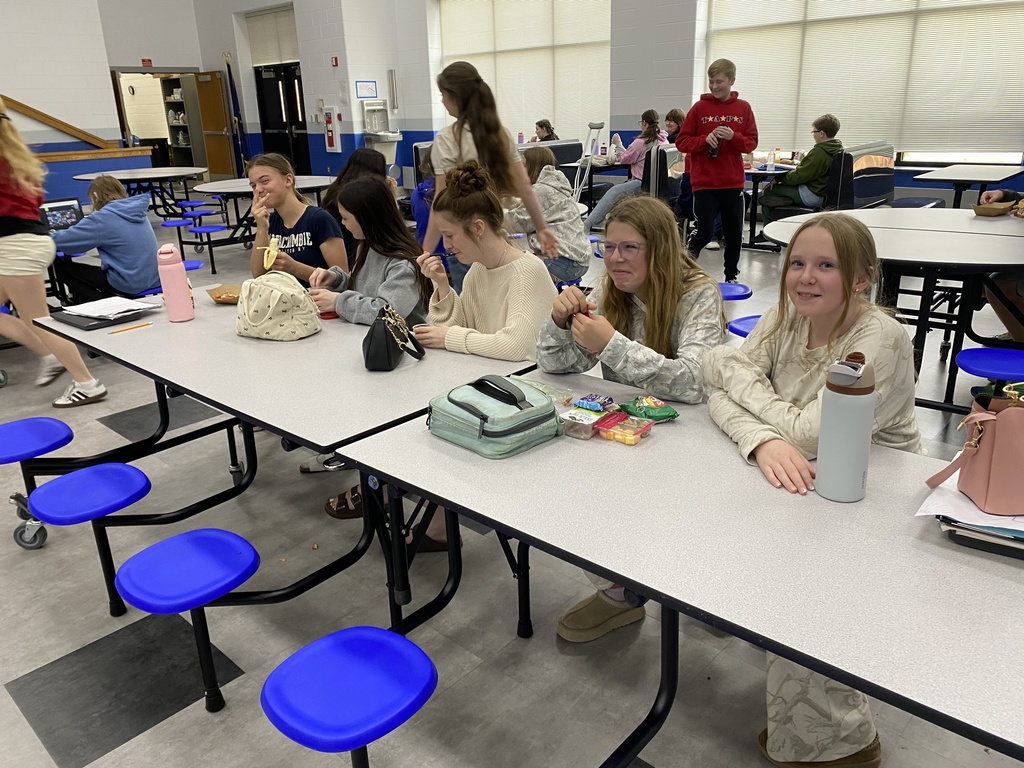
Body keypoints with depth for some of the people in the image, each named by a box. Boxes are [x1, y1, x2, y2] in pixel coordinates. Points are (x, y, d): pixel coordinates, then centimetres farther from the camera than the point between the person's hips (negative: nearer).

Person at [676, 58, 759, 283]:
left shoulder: (743, 108, 4)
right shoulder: (700, 107, 0)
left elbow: (751, 143, 4)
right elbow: (682, 142, -1)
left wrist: (733, 137, -14)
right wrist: (705, 139, -16)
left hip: (733, 182, 3)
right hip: (704, 182, -3)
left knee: (734, 232, 9)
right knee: (704, 231, -8)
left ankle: (732, 275, 24)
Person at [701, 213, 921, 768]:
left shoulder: (881, 341, -21)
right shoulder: (783, 319, -2)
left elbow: (807, 432, -28)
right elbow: (720, 396, -12)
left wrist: (737, 374, -16)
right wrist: (764, 441, -33)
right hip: (801, 488, 6)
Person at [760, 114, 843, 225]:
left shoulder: (819, 152, -22)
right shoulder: (838, 149, 7)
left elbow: (800, 175, -20)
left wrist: (778, 179, -9)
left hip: (812, 196, -11)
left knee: (769, 190, -4)